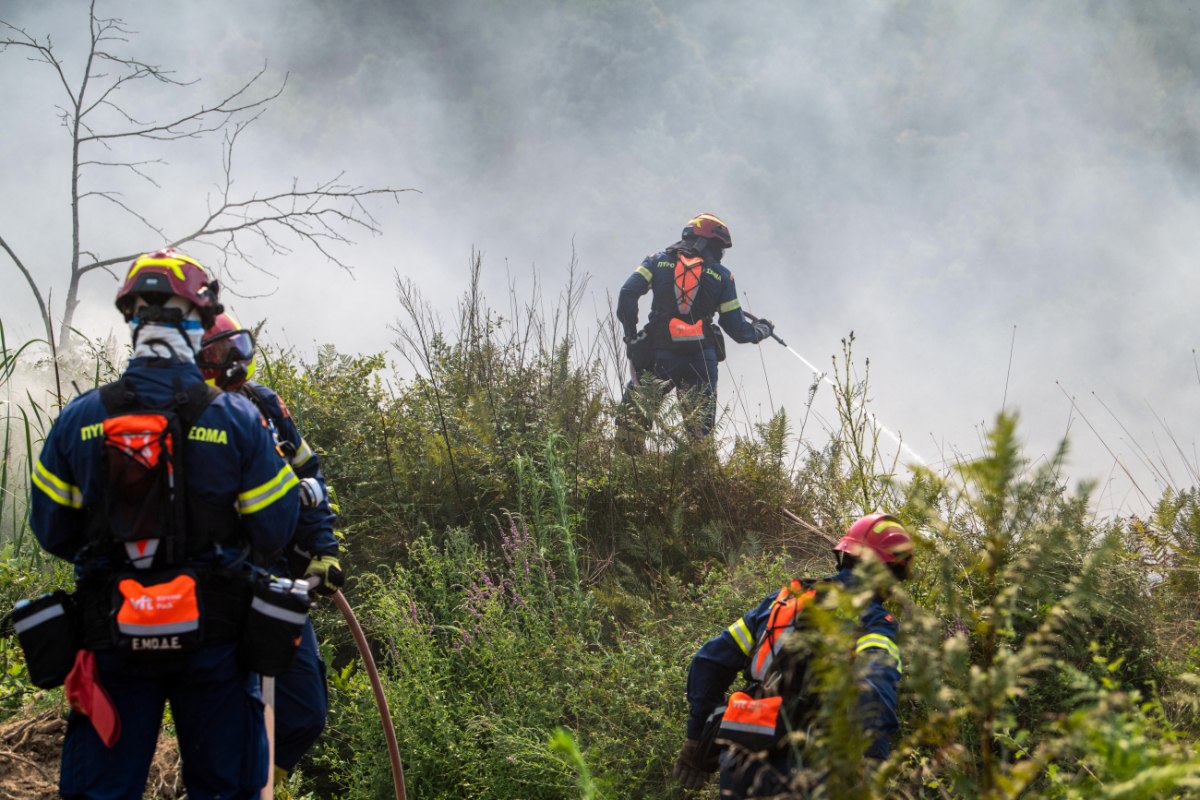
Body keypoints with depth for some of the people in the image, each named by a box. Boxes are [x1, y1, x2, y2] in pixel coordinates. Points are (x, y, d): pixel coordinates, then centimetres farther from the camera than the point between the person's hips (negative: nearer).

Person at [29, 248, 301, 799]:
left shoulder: (78, 420, -5)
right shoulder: (236, 418, -9)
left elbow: (52, 534, 2)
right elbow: (273, 533, -5)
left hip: (114, 636, 1)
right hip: (214, 634, -1)